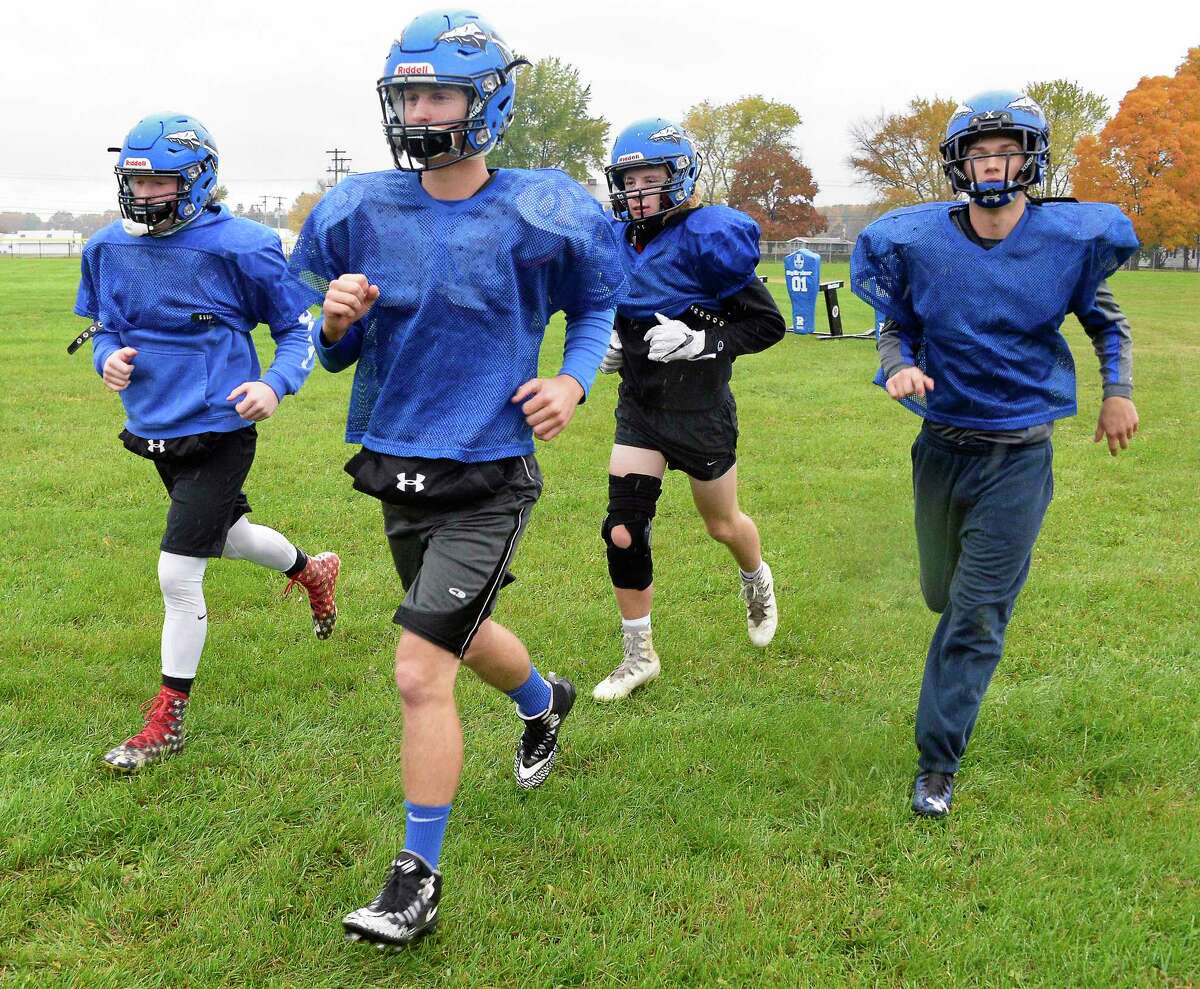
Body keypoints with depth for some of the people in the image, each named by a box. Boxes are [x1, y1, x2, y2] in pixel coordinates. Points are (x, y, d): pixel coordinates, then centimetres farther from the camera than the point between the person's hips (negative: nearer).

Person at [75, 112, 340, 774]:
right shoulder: (108, 248, 0)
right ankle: (311, 571, 58)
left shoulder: (240, 247, -16)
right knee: (223, 535, 26)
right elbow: (101, 325, 16)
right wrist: (108, 356, -7)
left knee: (178, 575, -7)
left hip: (217, 431, -7)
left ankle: (167, 721, 10)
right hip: (155, 430, 7)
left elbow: (299, 328, -6)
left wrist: (274, 385, -23)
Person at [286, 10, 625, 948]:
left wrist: (574, 379, -9)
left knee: (420, 674, -11)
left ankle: (418, 879, 6)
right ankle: (546, 701, 60)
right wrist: (335, 323, -16)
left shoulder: (538, 216, -10)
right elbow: (337, 355, 7)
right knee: (464, 635, 25)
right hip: (396, 468, 5)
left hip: (487, 480, -5)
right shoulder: (360, 212, -2)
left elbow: (595, 305, 9)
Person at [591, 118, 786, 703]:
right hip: (639, 407, 5)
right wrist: (614, 341, 3)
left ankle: (758, 582, 51)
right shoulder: (619, 239, 2)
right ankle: (639, 658, 11)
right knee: (623, 532, -4)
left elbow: (768, 323, -15)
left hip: (699, 409, -5)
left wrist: (702, 341, -26)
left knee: (722, 525, 15)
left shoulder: (707, 238, -17)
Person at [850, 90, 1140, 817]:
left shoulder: (1071, 240, -8)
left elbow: (1105, 318, 11)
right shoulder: (917, 243, -8)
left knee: (977, 615, -5)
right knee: (944, 594, 19)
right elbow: (897, 327, 5)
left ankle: (938, 764, 6)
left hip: (1020, 457, -2)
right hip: (943, 448, 2)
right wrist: (900, 368, -15)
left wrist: (1119, 390, 2)